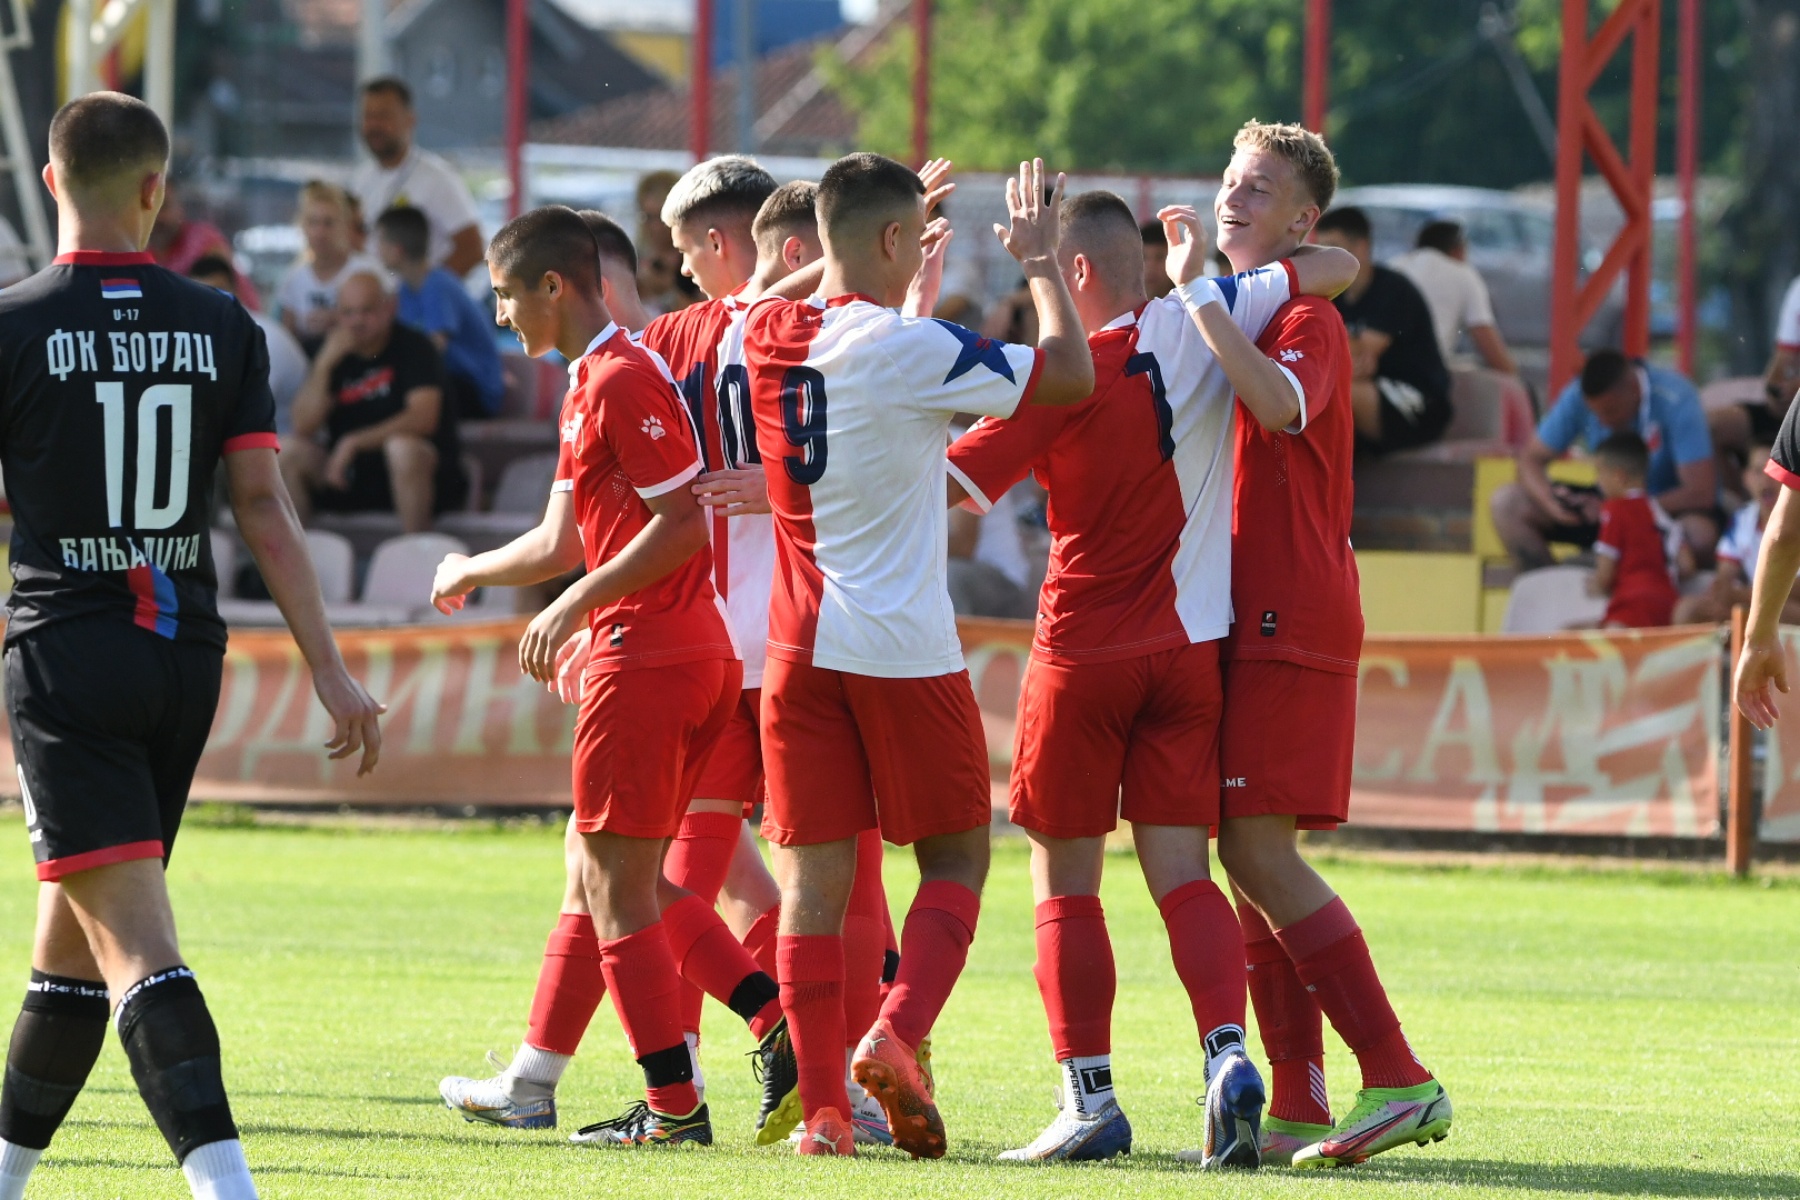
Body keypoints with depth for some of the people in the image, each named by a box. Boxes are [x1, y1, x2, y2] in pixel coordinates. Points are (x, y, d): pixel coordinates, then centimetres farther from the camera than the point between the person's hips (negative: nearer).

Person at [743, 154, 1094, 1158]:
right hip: (905, 649, -5)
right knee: (957, 858, 9)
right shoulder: (909, 348, -14)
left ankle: (824, 1105, -1)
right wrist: (1042, 261, 6)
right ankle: (897, 1036, -12)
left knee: (814, 876, 4)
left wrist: (905, 256, 36)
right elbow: (1069, 373, -8)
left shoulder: (770, 334, 4)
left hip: (801, 648, 5)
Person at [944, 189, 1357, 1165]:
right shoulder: (1202, 322, 0)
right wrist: (1196, 273, 22)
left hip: (1083, 653, -4)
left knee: (1065, 882, 6)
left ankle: (1089, 1096, 0)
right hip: (1191, 646, 4)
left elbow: (950, 485, -11)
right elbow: (1337, 268, 12)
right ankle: (1227, 1055, -20)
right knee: (1181, 873, 2)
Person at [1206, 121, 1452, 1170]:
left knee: (1258, 852, -14)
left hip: (1292, 627, -10)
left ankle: (1398, 1079, -14)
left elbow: (1284, 409, -32)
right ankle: (1297, 1108, 7)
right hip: (1253, 621, 10)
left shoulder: (1308, 320, -10)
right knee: (1252, 859, 7)